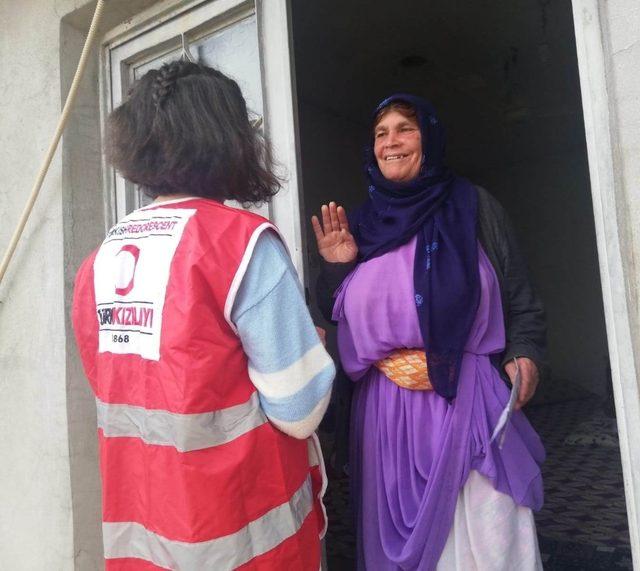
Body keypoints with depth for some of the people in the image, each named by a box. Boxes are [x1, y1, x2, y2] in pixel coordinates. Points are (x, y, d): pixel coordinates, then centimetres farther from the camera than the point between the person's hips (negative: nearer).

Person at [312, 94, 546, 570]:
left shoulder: (472, 206, 2)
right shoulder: (360, 223, 9)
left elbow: (518, 293, 4)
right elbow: (337, 314, 12)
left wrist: (525, 351, -10)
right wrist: (336, 267, -4)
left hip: (467, 394, -2)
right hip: (387, 404, 3)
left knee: (486, 525, 2)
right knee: (402, 526, 14)